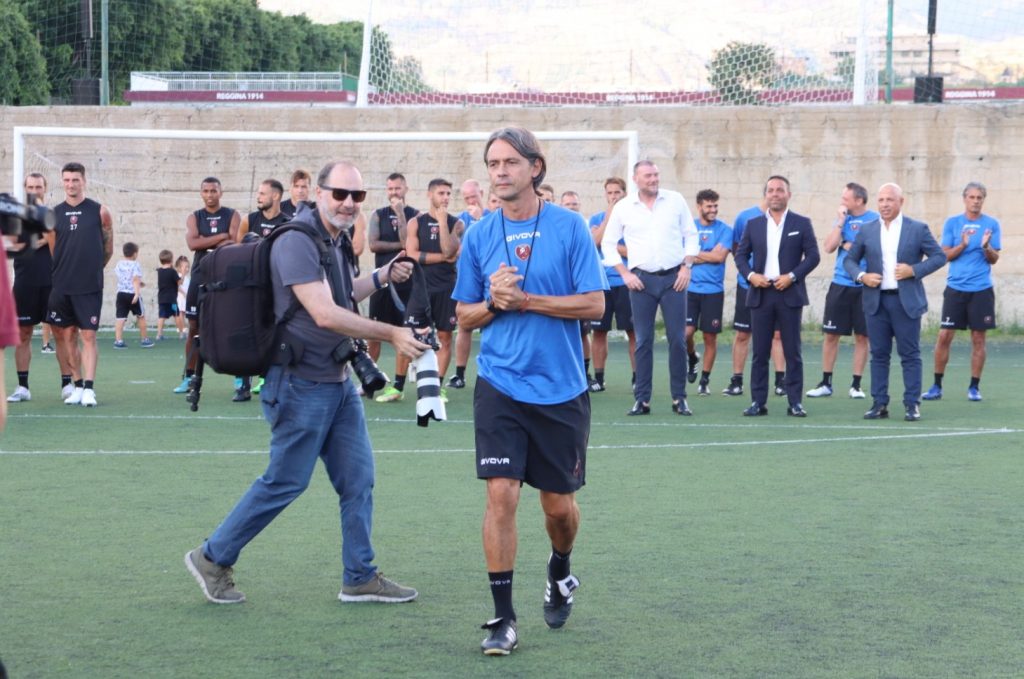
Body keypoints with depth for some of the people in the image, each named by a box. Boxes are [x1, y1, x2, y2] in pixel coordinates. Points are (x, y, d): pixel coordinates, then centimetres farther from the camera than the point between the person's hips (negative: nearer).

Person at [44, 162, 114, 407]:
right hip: (61, 287, 3)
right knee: (67, 336, 5)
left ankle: (88, 388, -9)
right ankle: (77, 386, 13)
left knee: (88, 336, -6)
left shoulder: (99, 212, 0)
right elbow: (51, 250, 13)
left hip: (90, 287, -3)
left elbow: (108, 249, 7)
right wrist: (66, 271, 11)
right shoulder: (54, 214, 6)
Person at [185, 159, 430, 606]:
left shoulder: (336, 241, 10)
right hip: (302, 383, -9)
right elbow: (324, 314, -26)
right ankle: (212, 559, 14)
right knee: (285, 482, -1)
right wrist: (391, 334, -23)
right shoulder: (297, 242, -19)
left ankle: (359, 577, 17)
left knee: (358, 479, 8)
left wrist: (381, 277, 12)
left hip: (338, 381, 9)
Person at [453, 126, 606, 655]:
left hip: (561, 388, -1)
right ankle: (503, 617, -2)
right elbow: (465, 315, 10)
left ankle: (560, 574, 41)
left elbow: (594, 303, -8)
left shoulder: (568, 227, -4)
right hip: (500, 387, 1)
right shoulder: (478, 236, 3)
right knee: (501, 495, -10)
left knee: (559, 504, 9)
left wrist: (525, 299, -16)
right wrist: (493, 303, -12)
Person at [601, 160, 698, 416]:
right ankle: (642, 399, 6)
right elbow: (608, 244, 9)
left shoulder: (676, 200, 4)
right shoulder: (623, 207, 3)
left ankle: (679, 398, 6)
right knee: (643, 341, 1)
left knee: (677, 338, -1)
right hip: (641, 280, 0)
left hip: (673, 278, 0)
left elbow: (691, 236, 9)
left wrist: (686, 266, -2)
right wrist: (624, 273, 0)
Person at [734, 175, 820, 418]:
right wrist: (750, 275, -8)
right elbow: (741, 255, 10)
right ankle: (758, 402, 6)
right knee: (760, 351, 2)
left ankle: (795, 402, 3)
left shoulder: (801, 224, 4)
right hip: (760, 293, 2)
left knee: (792, 351, -1)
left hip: (789, 293, -2)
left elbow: (813, 256, 0)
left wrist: (792, 276, -12)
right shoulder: (753, 224, 10)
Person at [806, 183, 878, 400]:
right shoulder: (842, 219, 8)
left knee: (861, 336, 3)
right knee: (831, 334, 3)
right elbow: (829, 247, -2)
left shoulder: (875, 219, -2)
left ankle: (856, 384, 11)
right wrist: (841, 221, -6)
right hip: (840, 284, 3)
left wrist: (850, 247, -7)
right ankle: (826, 383, 11)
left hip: (864, 286, -3)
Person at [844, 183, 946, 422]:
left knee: (910, 354, 0)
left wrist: (914, 270, -12)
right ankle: (879, 404, 9)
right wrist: (861, 276, -6)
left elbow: (939, 256, 2)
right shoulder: (867, 231, 8)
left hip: (907, 301, -2)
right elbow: (850, 260, 14)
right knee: (879, 354, 4)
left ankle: (912, 404, 4)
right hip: (876, 301, 2)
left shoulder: (918, 229, 2)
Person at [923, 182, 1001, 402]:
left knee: (978, 338, 2)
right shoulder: (952, 223, 5)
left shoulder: (991, 225, 4)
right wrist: (963, 245, -16)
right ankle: (937, 386, 6)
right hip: (955, 288, 0)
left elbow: (994, 259, 2)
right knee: (944, 336, -3)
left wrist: (986, 246, -18)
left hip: (981, 290, 0)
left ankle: (974, 387, 11)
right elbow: (946, 255, 1)